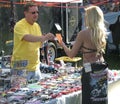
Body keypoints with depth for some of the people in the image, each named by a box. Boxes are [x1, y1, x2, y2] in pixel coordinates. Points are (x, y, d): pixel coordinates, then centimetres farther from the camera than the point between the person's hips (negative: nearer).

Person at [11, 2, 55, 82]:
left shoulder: (37, 26, 10)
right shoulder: (20, 25, -13)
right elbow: (28, 38, -31)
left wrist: (44, 40, -5)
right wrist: (44, 37, -44)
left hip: (35, 66, 7)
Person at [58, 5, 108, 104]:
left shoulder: (84, 33, -13)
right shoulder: (102, 32, 5)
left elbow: (71, 54, -5)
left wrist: (62, 44, 11)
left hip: (90, 71, -6)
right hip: (103, 69, 6)